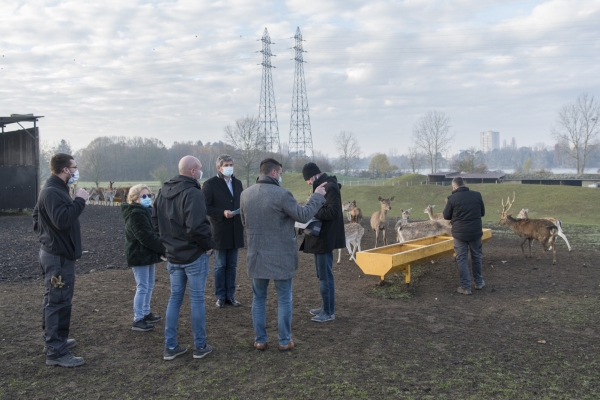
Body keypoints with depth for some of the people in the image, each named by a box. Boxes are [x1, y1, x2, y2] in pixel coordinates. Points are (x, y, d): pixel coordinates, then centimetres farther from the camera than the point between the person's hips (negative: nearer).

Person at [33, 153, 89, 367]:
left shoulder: (55, 189, 15)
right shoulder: (52, 192, -20)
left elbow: (37, 214, 26)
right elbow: (63, 220, -31)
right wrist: (79, 200, -24)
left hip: (56, 252, 11)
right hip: (58, 255, -11)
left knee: (54, 301, 20)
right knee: (58, 302, -7)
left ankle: (55, 340, 33)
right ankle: (56, 352, -1)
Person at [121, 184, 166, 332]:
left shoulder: (147, 211, 14)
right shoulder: (136, 214, -19)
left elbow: (153, 232, 13)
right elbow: (147, 237, -25)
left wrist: (162, 248, -1)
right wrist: (164, 248, -20)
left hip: (148, 255, 10)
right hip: (139, 256, -10)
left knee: (149, 286, 17)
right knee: (142, 288, -5)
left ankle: (146, 313, 30)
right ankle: (137, 320, 3)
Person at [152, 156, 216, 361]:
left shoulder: (163, 191, 7)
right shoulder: (192, 193, -21)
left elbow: (155, 222, 13)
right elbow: (196, 227, -29)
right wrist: (209, 244, -13)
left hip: (173, 254, 7)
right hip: (194, 254, -7)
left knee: (175, 298, 14)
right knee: (197, 299, 5)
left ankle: (170, 347, 19)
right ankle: (200, 346, 16)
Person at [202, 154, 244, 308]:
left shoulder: (237, 183, 12)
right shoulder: (210, 184, -6)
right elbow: (205, 207, -11)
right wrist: (222, 213, -20)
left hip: (235, 231, 5)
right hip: (219, 231, -5)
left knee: (232, 265, 11)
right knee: (220, 266, 5)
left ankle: (230, 295, 20)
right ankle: (220, 296, 16)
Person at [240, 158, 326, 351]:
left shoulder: (245, 194, 1)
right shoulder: (281, 194, -17)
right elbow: (303, 215, -10)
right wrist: (317, 196, 1)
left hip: (256, 255, 4)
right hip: (281, 257, -4)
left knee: (259, 299, 16)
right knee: (284, 300, 9)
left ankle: (260, 340, 21)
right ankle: (284, 341, 17)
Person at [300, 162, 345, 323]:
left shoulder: (330, 187, -17)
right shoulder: (322, 186, 14)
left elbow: (333, 212, -25)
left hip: (325, 238, -10)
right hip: (320, 237, 11)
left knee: (325, 276, -2)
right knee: (322, 275, 18)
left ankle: (329, 312, 7)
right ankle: (325, 306, 30)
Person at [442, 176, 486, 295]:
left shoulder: (452, 198, -11)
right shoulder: (477, 195, -2)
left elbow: (446, 216, 0)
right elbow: (482, 213, 11)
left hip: (460, 233, -3)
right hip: (475, 232, 3)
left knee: (462, 259, 5)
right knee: (476, 257, 19)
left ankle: (466, 287, 6)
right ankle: (479, 282, 31)